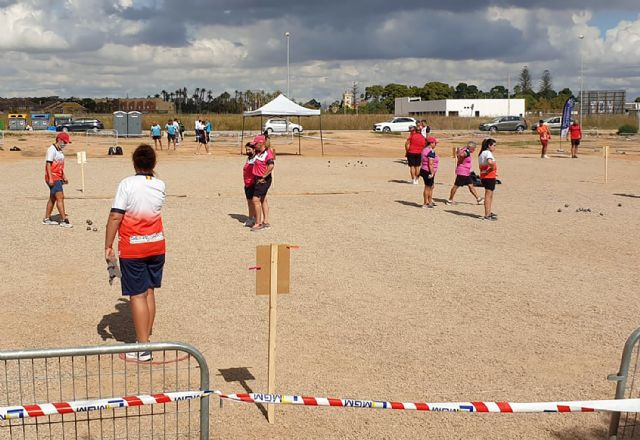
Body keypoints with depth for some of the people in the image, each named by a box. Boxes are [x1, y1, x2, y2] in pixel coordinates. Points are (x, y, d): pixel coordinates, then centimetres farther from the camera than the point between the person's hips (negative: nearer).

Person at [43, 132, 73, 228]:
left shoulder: (61, 150, 16)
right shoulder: (52, 149, -12)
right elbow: (48, 164, -17)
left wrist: (64, 176, 23)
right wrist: (50, 178, -22)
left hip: (58, 178, 10)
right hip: (53, 178, -10)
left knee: (53, 198, 14)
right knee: (60, 197, -13)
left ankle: (46, 219, 22)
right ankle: (64, 220, -13)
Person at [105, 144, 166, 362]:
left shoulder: (127, 184, -14)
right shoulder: (160, 186, 0)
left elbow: (115, 217, -17)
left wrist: (108, 246, -11)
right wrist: (150, 173, 16)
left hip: (132, 249, -5)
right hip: (156, 246, 5)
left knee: (137, 296, -1)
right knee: (149, 292, 14)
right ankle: (146, 339, 22)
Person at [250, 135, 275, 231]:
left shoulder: (268, 153, -19)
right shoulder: (258, 152, 8)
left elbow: (271, 166, -33)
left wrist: (264, 176, -25)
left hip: (264, 180, -10)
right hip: (258, 179, 10)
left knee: (256, 199, -12)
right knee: (263, 200, 15)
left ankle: (258, 223, -7)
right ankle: (266, 222, 23)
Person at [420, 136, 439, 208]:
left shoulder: (424, 150, 12)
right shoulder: (431, 152, -19)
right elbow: (430, 164, -23)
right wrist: (432, 173, -21)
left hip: (424, 170, 10)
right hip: (428, 172, -10)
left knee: (431, 187, 20)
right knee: (428, 187, -1)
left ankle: (430, 202, 28)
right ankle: (425, 204, 7)